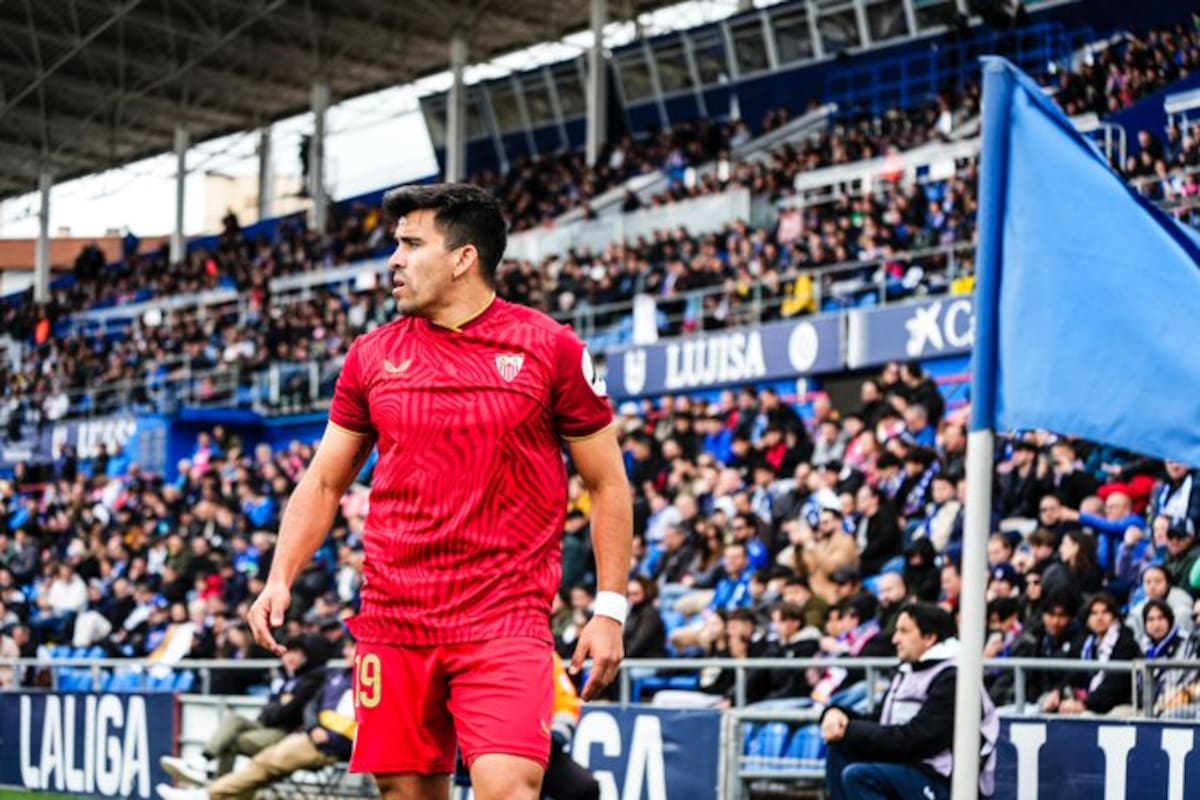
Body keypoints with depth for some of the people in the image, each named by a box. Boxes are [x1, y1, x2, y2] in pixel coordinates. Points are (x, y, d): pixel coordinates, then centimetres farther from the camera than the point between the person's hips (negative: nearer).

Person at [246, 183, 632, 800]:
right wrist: (281, 579, 1)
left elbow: (608, 484, 3)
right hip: (393, 624, 4)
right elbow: (324, 481, 15)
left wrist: (610, 609, -3)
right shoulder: (371, 355, 9)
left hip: (506, 625, -4)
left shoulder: (551, 348, -1)